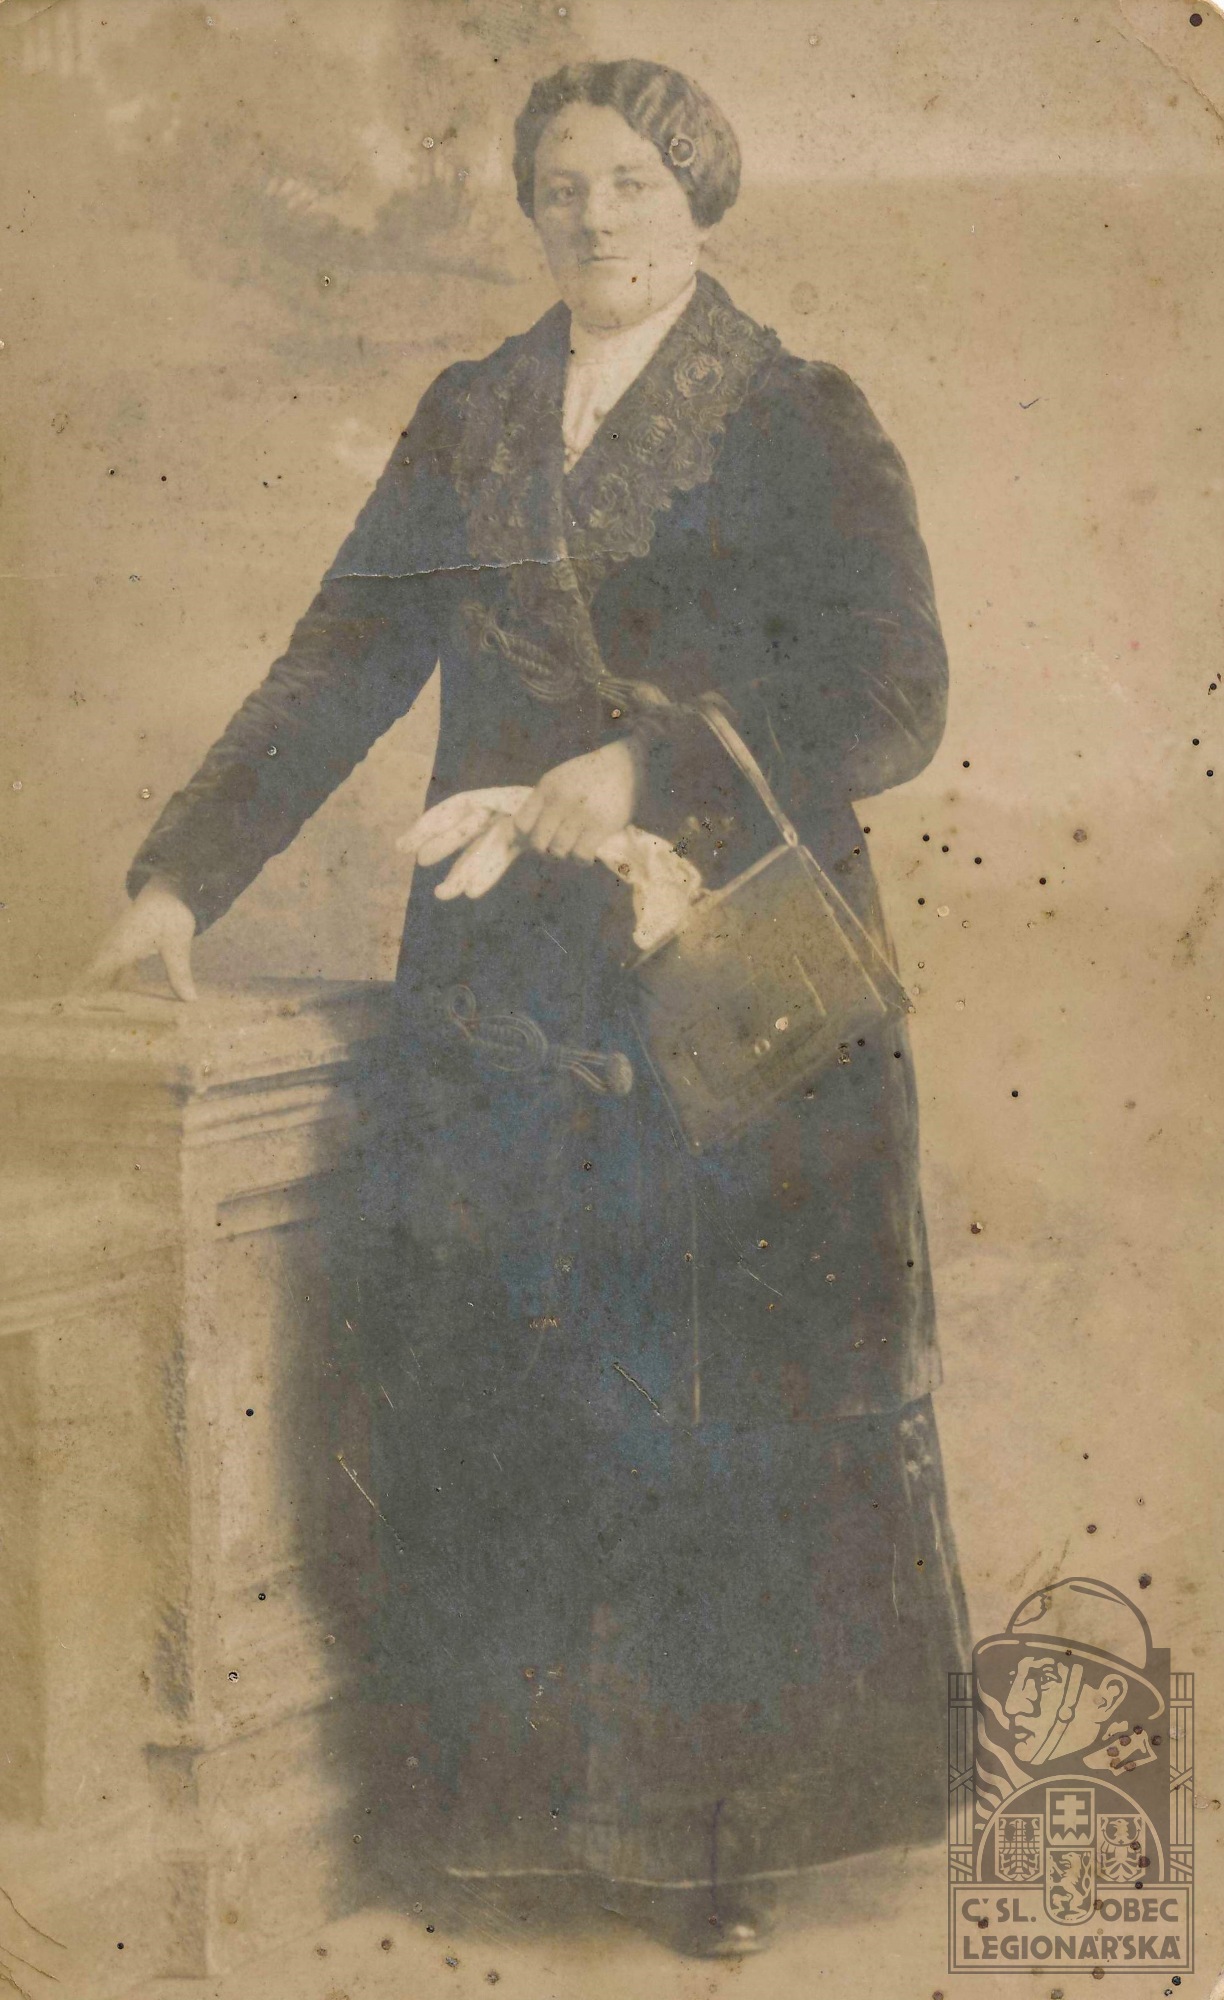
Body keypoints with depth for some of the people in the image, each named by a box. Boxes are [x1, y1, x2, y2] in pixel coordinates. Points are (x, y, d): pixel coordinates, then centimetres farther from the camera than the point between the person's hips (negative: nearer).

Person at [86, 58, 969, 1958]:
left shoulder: (804, 423, 0)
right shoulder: (471, 419, 12)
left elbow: (892, 701, -8)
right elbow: (344, 664, 9)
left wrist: (656, 767, -19)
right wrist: (185, 873, 2)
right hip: (510, 984, 4)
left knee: (741, 1394, 3)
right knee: (507, 1387, 6)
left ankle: (728, 1799, 21)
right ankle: (574, 1792, 24)